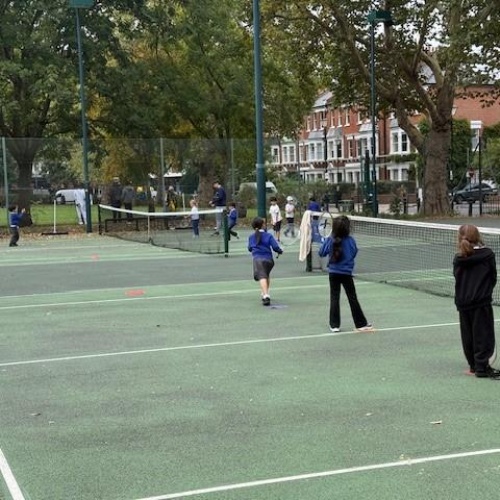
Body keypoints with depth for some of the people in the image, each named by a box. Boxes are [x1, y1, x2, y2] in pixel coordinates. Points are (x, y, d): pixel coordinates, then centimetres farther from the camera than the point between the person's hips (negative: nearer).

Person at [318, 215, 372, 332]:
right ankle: (361, 324, 12)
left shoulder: (329, 240, -10)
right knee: (352, 298, 7)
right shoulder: (350, 240, -12)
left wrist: (324, 243, 16)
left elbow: (322, 253, 1)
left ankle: (334, 325, 9)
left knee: (334, 298, 8)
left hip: (333, 273, 1)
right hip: (346, 273, -1)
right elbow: (354, 253, 3)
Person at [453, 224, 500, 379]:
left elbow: (457, 278, 7)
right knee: (483, 334, 2)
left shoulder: (458, 259, 0)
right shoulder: (487, 255, -6)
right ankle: (481, 367, 0)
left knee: (467, 335, 13)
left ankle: (474, 365, 20)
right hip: (482, 302, -3)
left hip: (463, 302, 3)